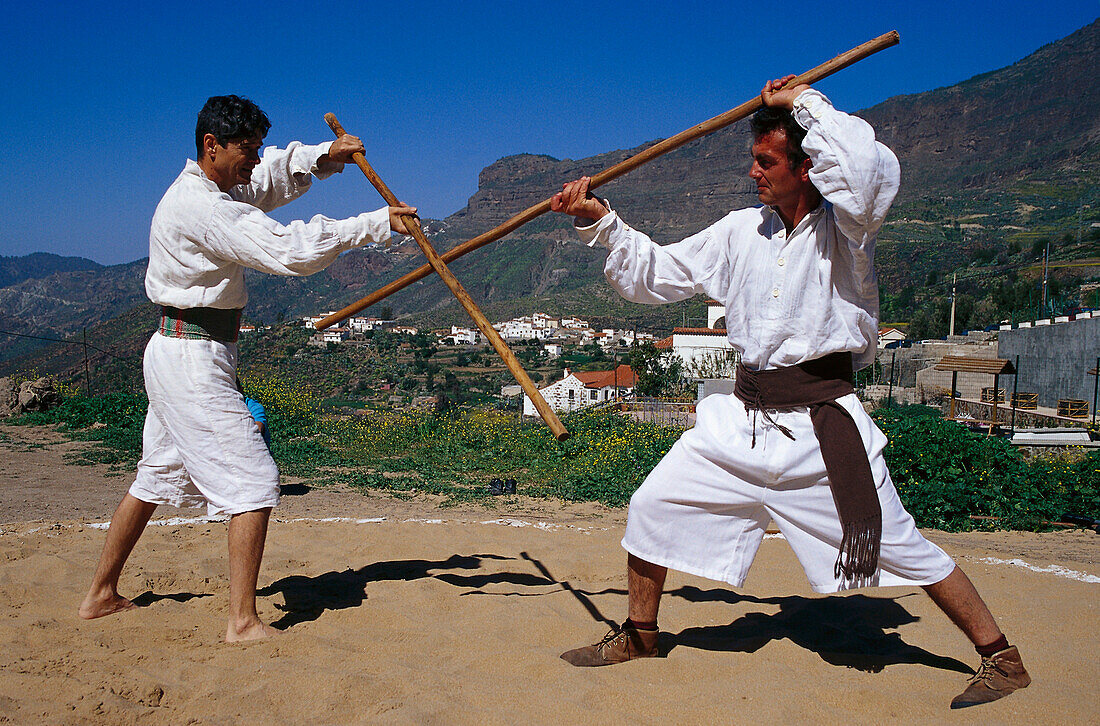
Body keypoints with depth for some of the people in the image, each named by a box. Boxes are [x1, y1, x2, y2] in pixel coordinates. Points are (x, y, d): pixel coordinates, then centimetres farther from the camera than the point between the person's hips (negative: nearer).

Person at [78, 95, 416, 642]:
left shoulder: (213, 188, 11)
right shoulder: (199, 206, -20)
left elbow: (274, 176, 25)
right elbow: (287, 249, -28)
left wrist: (323, 156, 4)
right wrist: (378, 224, -27)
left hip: (177, 354, 11)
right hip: (193, 356, -11)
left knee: (158, 476, 20)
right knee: (253, 478, -10)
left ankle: (101, 595, 33)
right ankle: (243, 622, -6)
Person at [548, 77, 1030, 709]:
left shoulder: (845, 226, -8)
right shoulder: (741, 231, 9)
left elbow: (871, 170, -32)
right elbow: (655, 275, 13)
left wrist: (805, 103, -18)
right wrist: (602, 221, 3)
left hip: (822, 422, -5)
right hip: (744, 417, 6)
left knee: (898, 547, -1)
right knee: (653, 506, 5)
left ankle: (1001, 657, 23)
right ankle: (638, 637, 26)